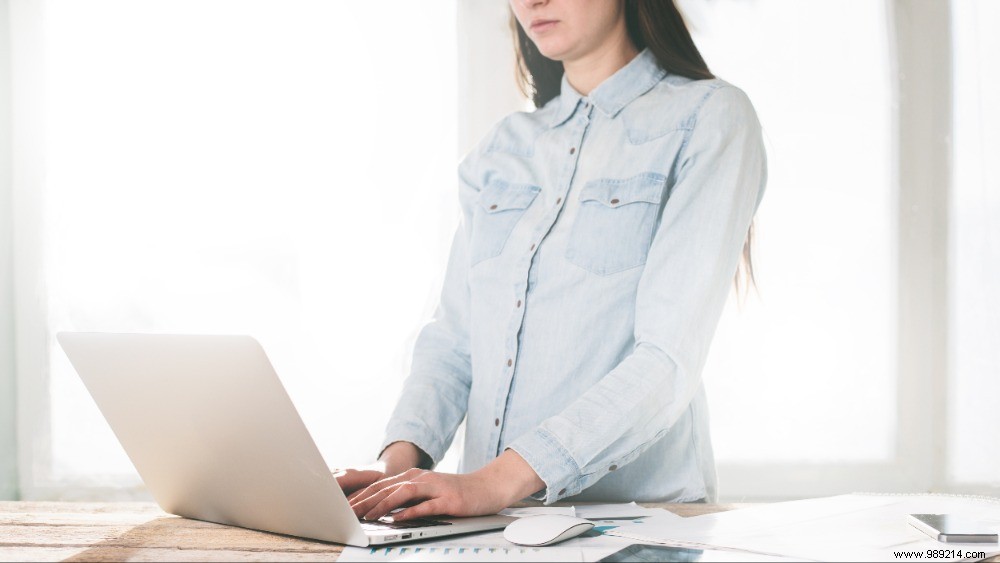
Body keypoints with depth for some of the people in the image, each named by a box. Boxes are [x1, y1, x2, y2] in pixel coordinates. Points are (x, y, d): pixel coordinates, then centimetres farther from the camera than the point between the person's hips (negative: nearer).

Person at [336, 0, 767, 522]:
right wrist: (400, 457, -7)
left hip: (638, 516, -4)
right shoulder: (502, 146, 15)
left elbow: (670, 359, -13)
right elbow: (453, 337, 13)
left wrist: (503, 479, -22)